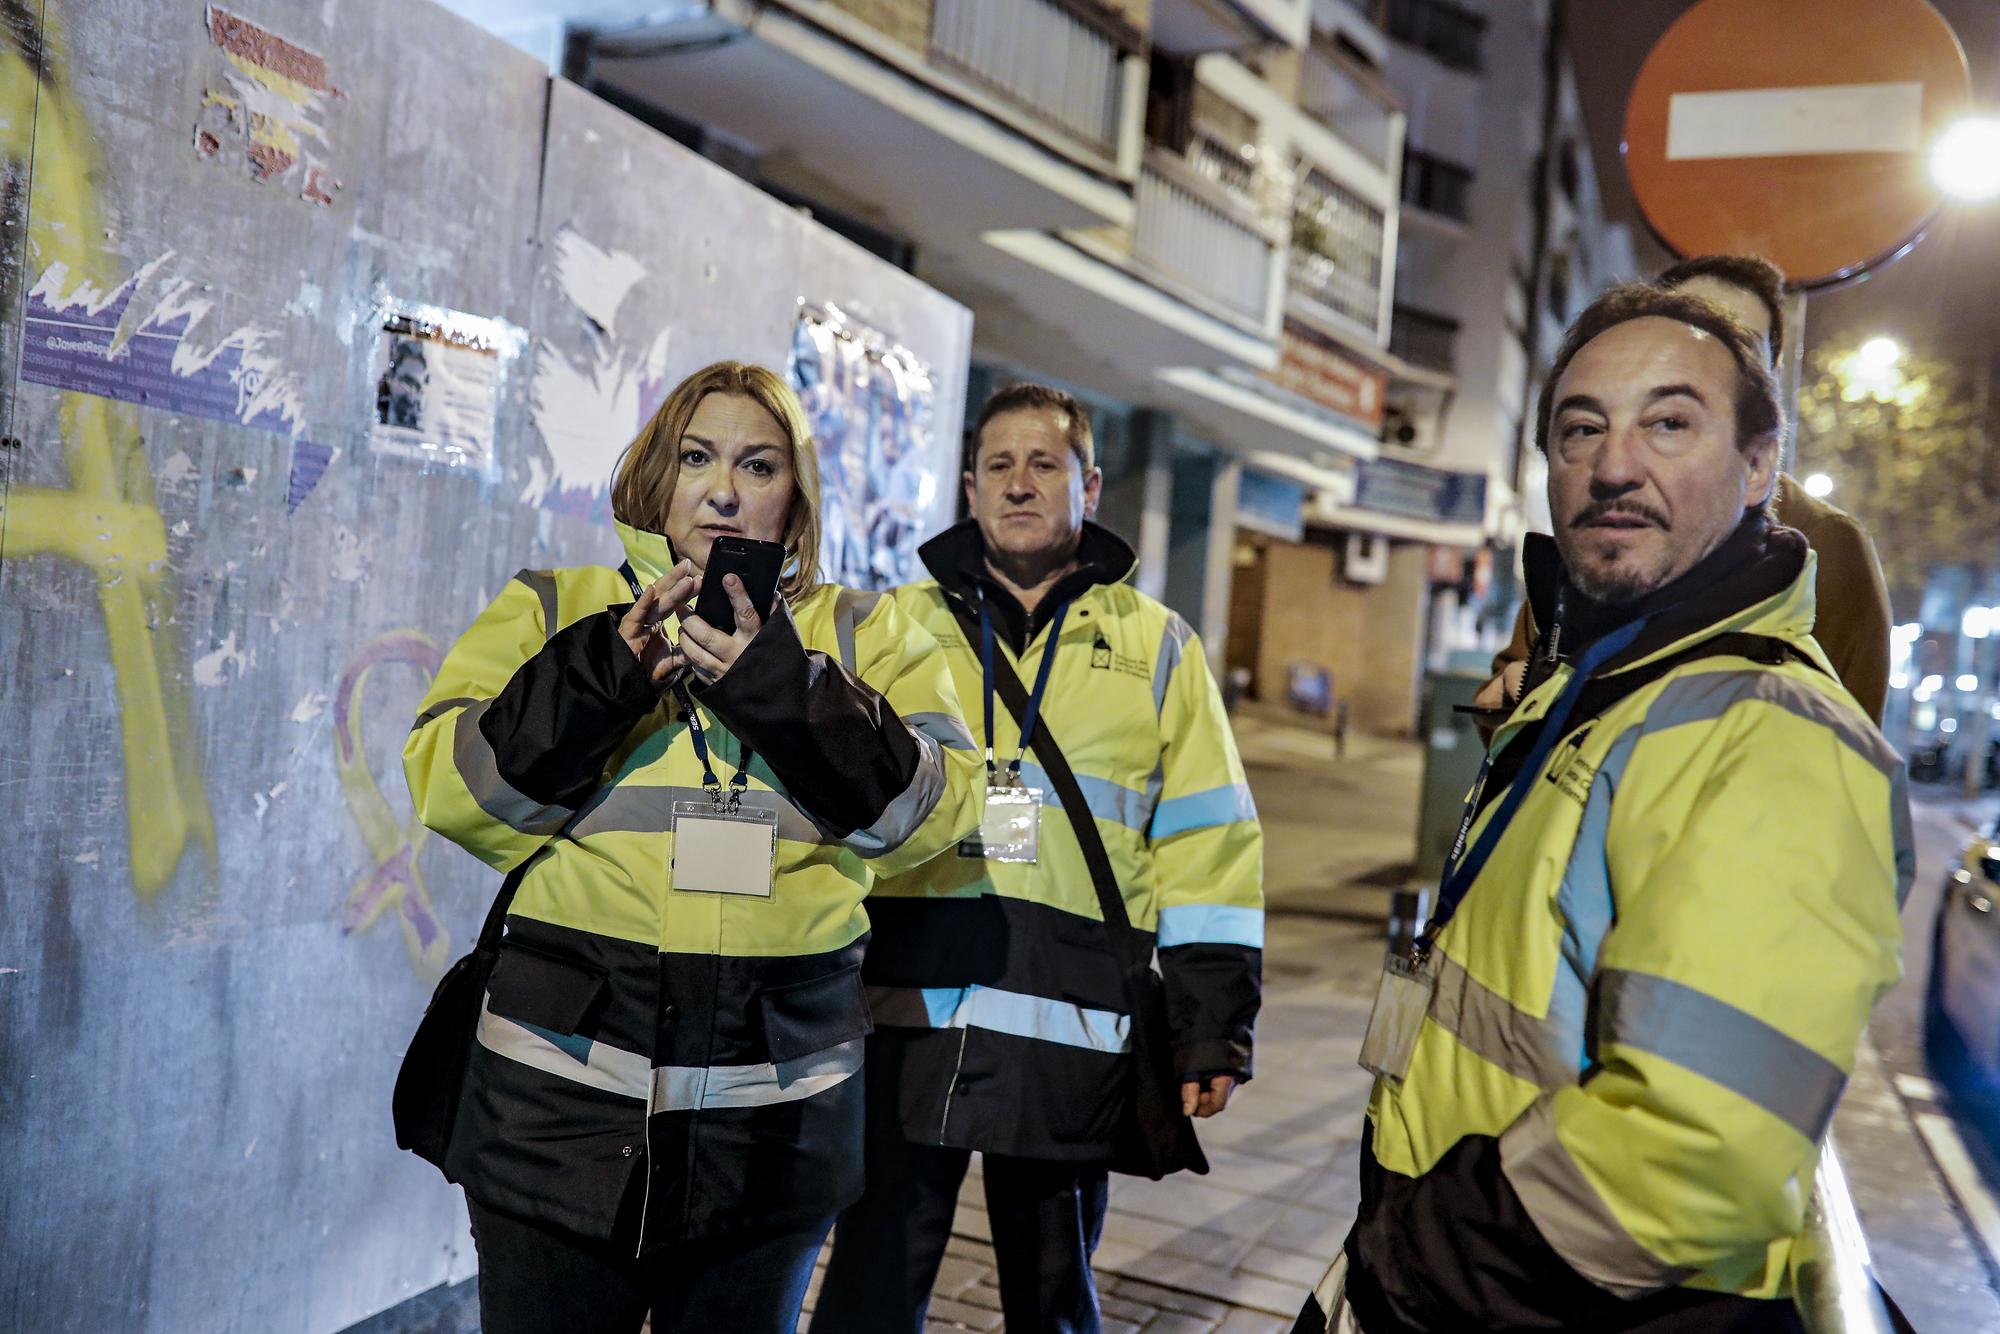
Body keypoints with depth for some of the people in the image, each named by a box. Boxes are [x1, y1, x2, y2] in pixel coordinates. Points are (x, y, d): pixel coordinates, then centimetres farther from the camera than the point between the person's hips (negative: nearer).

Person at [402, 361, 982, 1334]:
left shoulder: (862, 634, 7)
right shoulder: (555, 608, 6)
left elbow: (934, 810, -5)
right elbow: (448, 788, -4)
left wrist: (784, 691, -18)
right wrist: (605, 672, -17)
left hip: (778, 1116, 1)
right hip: (565, 1090, -1)